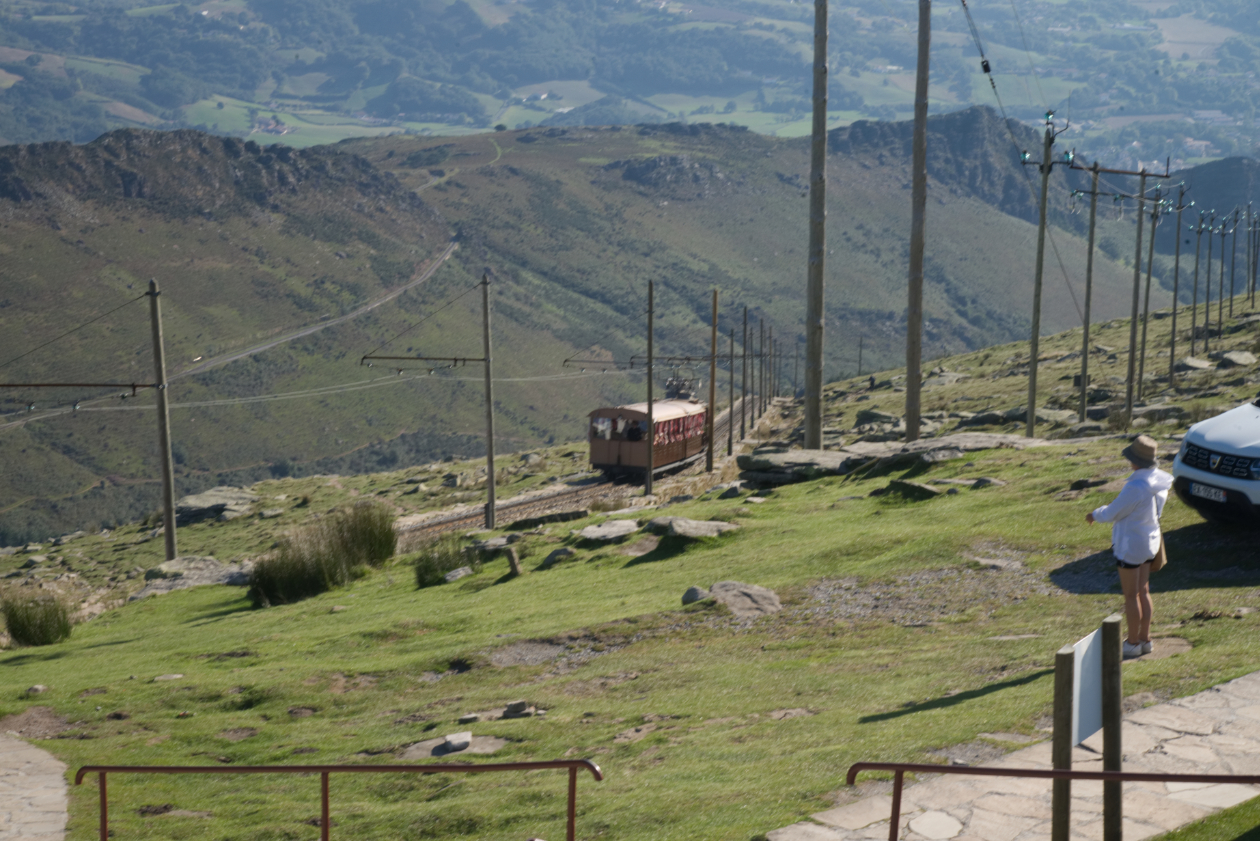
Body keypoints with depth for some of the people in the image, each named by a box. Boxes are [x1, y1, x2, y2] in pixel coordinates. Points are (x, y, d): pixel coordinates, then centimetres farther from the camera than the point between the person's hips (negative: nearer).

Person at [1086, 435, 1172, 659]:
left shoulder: (1136, 487, -29)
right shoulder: (1159, 480, -2)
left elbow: (1113, 513, -19)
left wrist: (1095, 515, 2)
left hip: (1130, 545, -8)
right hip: (1150, 539, 8)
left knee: (1131, 596, 4)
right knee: (1143, 592, 18)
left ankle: (1133, 643, 14)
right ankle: (1144, 639, 27)